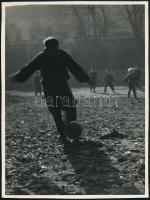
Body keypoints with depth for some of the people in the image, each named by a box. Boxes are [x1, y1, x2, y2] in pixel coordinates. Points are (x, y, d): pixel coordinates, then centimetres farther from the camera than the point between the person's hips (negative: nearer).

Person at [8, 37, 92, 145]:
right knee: (70, 107, 11)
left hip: (48, 88, 2)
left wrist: (16, 77, 29)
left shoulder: (41, 56, 13)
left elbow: (28, 69, 16)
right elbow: (75, 67, 2)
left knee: (56, 113, 6)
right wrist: (86, 78, 4)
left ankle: (63, 134, 2)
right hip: (62, 85, -2)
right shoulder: (62, 54, 8)